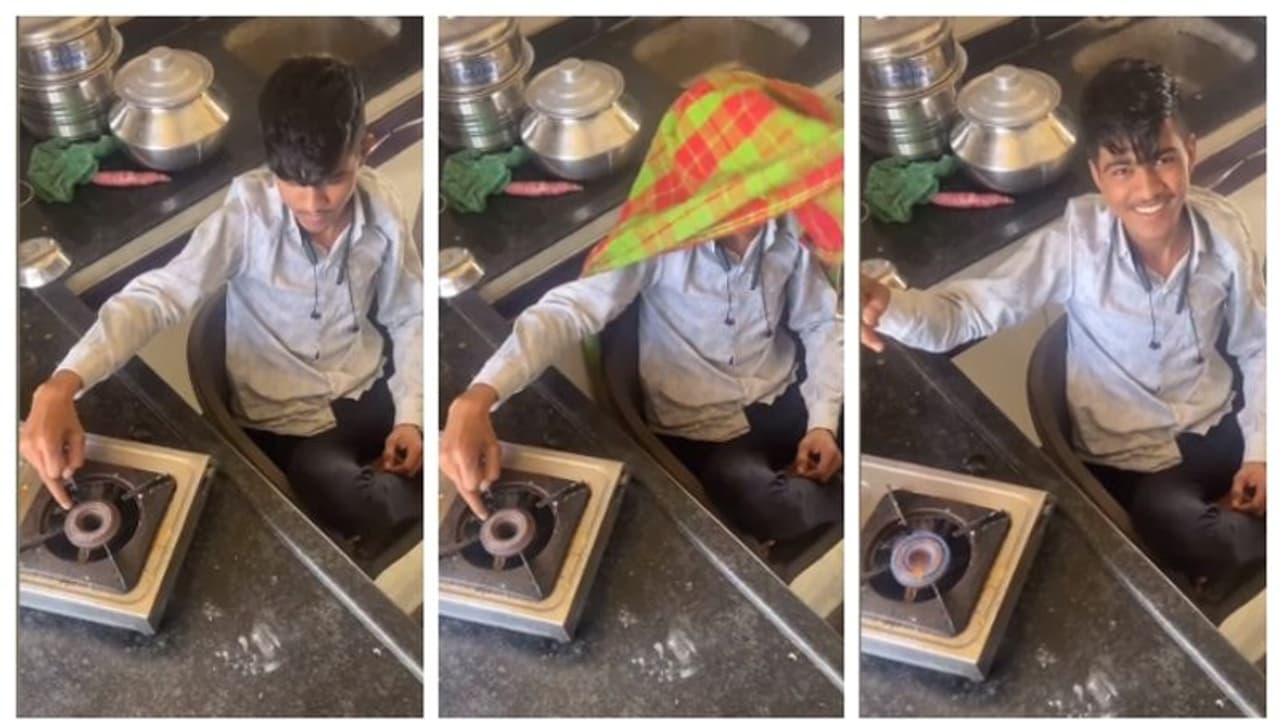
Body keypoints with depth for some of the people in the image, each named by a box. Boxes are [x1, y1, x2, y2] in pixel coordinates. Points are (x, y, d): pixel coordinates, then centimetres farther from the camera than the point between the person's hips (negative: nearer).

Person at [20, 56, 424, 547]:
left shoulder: (380, 205, -10)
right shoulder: (247, 212, -22)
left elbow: (410, 318, 2)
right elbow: (159, 296, -32)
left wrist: (411, 416, -13)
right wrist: (60, 387, -48)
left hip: (369, 392, 4)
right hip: (289, 417, -4)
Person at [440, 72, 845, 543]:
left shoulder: (790, 231, -9)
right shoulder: (659, 242, -22)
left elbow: (821, 325, 4)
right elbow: (567, 310, -33)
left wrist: (823, 421, -12)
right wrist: (476, 399, -49)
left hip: (786, 401, 4)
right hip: (704, 427, -4)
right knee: (781, 515, -31)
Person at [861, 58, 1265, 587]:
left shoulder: (1223, 228, -11)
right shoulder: (1076, 240, -22)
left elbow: (1257, 349, 2)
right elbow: (972, 308, -25)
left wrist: (1261, 451, -7)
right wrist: (889, 307, -47)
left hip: (1219, 427, 4)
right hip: (1131, 455, -3)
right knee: (1194, 542, -28)